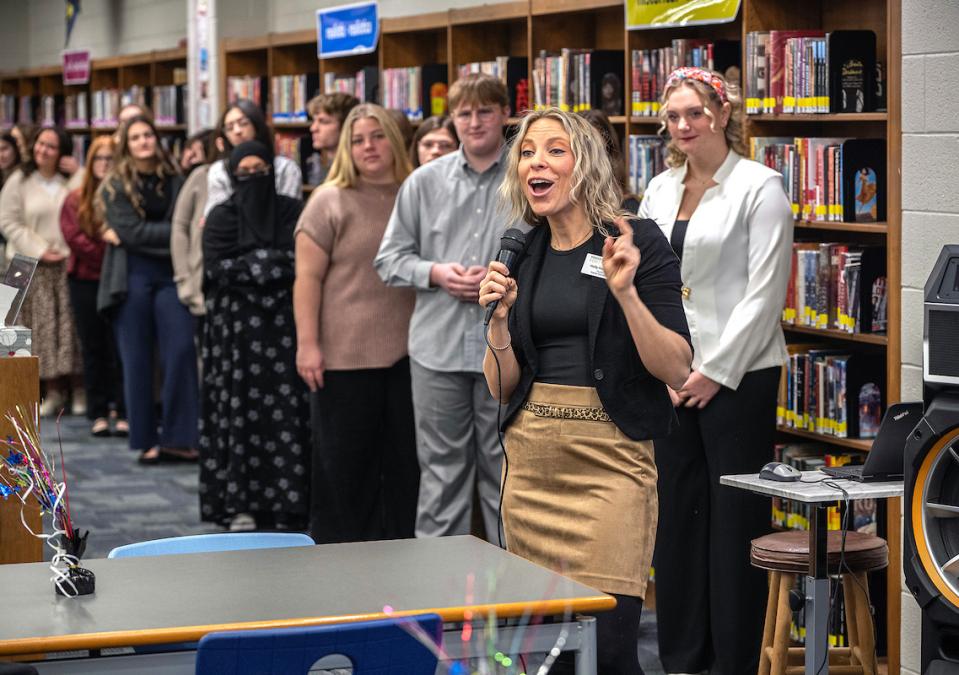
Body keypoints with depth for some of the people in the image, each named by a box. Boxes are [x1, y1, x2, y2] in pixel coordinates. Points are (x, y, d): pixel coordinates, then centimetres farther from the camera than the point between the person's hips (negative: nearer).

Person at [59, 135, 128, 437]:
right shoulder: (76, 200, 8)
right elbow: (73, 236, -4)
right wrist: (104, 256, -12)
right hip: (86, 280, 2)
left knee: (119, 348, -3)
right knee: (93, 349, 5)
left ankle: (124, 413, 0)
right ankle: (98, 414, 8)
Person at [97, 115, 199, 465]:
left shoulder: (174, 182, 8)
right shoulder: (115, 185, 2)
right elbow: (132, 230, -9)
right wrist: (175, 233, -15)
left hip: (170, 275, 2)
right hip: (132, 277, -2)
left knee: (181, 351, -10)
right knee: (137, 359, 1)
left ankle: (176, 437, -3)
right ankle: (146, 440, 8)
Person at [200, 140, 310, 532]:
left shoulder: (292, 212, 10)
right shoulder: (221, 218, 8)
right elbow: (216, 271, -3)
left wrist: (248, 265, -7)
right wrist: (273, 262, -8)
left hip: (283, 324, 0)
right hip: (237, 326, 0)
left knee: (286, 409, -4)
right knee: (240, 409, -3)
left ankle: (287, 499, -1)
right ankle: (240, 501, 0)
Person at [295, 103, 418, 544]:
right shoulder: (330, 201, -1)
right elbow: (308, 277, -5)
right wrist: (307, 345, -13)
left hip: (406, 354, 4)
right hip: (346, 357, -4)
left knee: (404, 462, 9)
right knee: (345, 465, 2)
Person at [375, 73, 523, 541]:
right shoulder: (424, 182, 6)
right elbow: (390, 259, 9)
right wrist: (437, 273, -8)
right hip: (438, 348, 2)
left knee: (505, 470, 9)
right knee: (441, 471, 9)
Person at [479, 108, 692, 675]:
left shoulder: (638, 243, -3)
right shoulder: (521, 256, 11)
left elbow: (677, 370, -8)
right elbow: (501, 388, 13)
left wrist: (625, 292, -19)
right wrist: (500, 315, -3)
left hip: (610, 459, -5)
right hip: (530, 460, 5)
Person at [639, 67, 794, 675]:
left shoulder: (759, 187, -6)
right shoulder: (660, 190, 11)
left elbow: (765, 291, -11)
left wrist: (717, 370, -13)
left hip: (736, 374, -6)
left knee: (735, 518, -1)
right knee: (678, 512, 10)